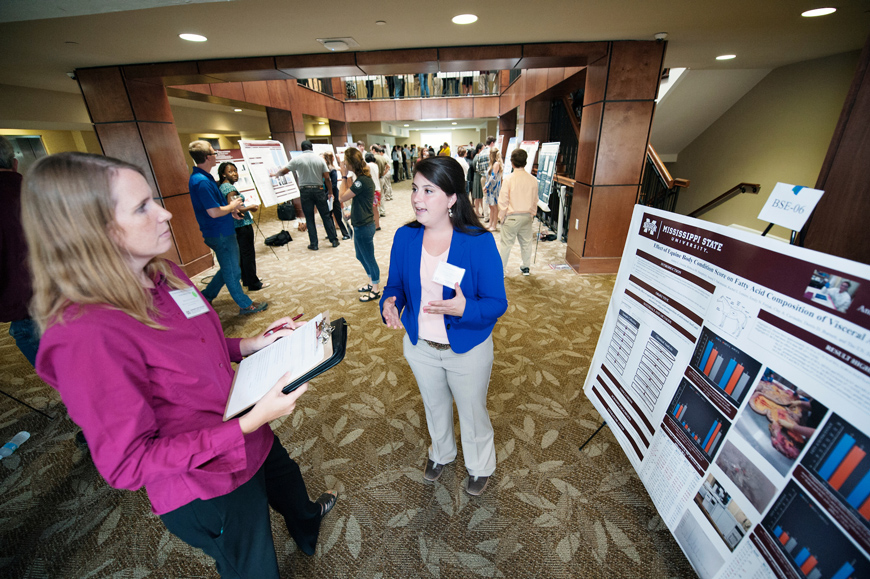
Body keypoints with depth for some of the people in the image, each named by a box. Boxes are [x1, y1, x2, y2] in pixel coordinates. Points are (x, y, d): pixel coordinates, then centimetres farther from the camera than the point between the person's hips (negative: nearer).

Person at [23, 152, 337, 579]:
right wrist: (249, 424, -33)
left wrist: (250, 344, -7)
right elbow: (128, 464, -26)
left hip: (247, 439, 8)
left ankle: (309, 532, 71)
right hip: (207, 489, -8)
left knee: (289, 485, 37)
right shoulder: (86, 335, -32)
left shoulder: (163, 274, -7)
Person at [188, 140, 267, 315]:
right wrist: (232, 206, -9)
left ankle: (206, 296, 33)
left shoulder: (202, 177, 11)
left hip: (221, 232, 10)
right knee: (232, 273, 3)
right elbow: (214, 212, -26)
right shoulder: (202, 181, -22)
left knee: (228, 270, 22)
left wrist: (229, 208, 9)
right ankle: (245, 305, 16)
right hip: (220, 234, -10)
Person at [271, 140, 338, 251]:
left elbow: (283, 171, 5)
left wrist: (275, 174, 25)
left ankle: (314, 244, 8)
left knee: (309, 219, 5)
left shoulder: (297, 159, -1)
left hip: (305, 191, 0)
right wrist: (330, 192, 7)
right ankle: (334, 240, 10)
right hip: (319, 190, 1)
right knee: (326, 216, 7)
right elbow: (327, 178, -1)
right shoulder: (320, 159, 1)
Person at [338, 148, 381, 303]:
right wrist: (348, 177, 4)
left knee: (369, 258, 4)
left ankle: (376, 290, 21)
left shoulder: (362, 180, -23)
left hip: (364, 227, -10)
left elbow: (342, 197, -20)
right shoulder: (362, 178, 7)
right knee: (361, 256, 22)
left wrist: (344, 176, -12)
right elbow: (350, 194, 8)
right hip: (361, 225, 10)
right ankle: (372, 283, 39)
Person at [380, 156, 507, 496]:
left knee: (472, 412, 22)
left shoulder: (479, 242, -24)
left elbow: (497, 303, -20)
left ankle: (480, 466, 55)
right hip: (419, 345, 4)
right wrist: (389, 302, -23)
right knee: (434, 406, 30)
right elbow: (395, 284, 0)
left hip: (468, 349, -3)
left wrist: (464, 308, -40)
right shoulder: (404, 238, -11)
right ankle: (441, 453, 63)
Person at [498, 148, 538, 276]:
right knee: (526, 242, 17)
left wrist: (501, 216, 2)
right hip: (527, 216, 4)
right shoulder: (533, 180, -1)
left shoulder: (509, 178, -13)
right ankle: (526, 267, 29)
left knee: (506, 244, 5)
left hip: (512, 217, -4)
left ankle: (501, 269, 12)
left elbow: (503, 200, -10)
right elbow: (535, 201, 7)